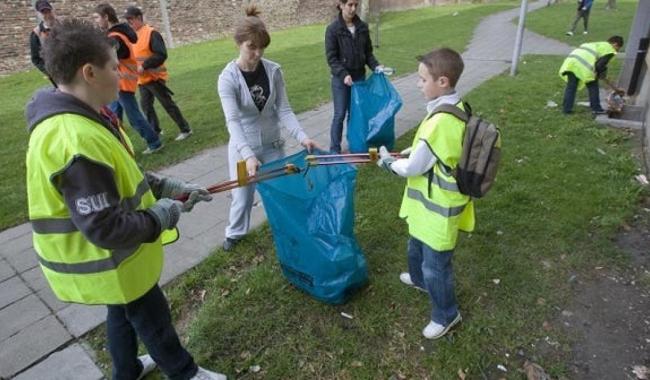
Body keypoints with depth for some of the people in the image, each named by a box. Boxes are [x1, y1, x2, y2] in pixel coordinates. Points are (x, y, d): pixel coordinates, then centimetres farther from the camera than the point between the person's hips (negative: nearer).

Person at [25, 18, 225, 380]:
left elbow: (121, 178, 10)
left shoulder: (80, 119, -1)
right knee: (153, 320, 15)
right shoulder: (77, 141, -35)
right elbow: (106, 229, -33)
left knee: (124, 313, 29)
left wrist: (170, 187, 1)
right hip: (106, 265, -9)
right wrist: (162, 216, -19)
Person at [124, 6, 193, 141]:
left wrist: (144, 66, -25)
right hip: (142, 79, 8)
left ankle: (185, 129, 6)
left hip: (154, 77, -8)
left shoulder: (151, 33, -14)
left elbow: (161, 55, -23)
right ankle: (155, 131, 26)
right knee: (146, 105, 12)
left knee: (168, 104, -3)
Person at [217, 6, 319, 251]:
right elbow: (233, 120, -26)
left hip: (272, 145, 2)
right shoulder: (228, 77, -17)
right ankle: (235, 232, 40)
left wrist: (302, 136, -23)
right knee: (243, 195, 11)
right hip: (243, 147, -2)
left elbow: (284, 110, -8)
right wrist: (248, 155, -38)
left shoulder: (273, 71, -9)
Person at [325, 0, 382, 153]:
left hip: (359, 77, 4)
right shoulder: (333, 29, -9)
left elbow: (368, 52, 10)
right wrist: (343, 74, -23)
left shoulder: (362, 27, 4)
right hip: (340, 79, -4)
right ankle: (334, 150, 11)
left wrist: (376, 66, -7)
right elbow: (331, 57, -11)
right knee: (340, 115, -1)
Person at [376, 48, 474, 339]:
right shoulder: (457, 108, -1)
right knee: (417, 246, 32)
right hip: (434, 202, 10)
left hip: (438, 210, -10)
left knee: (435, 265, 10)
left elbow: (412, 168, -21)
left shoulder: (440, 122, -31)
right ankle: (419, 278, 59)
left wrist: (387, 161, -4)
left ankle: (446, 314, 33)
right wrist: (409, 151, 5)